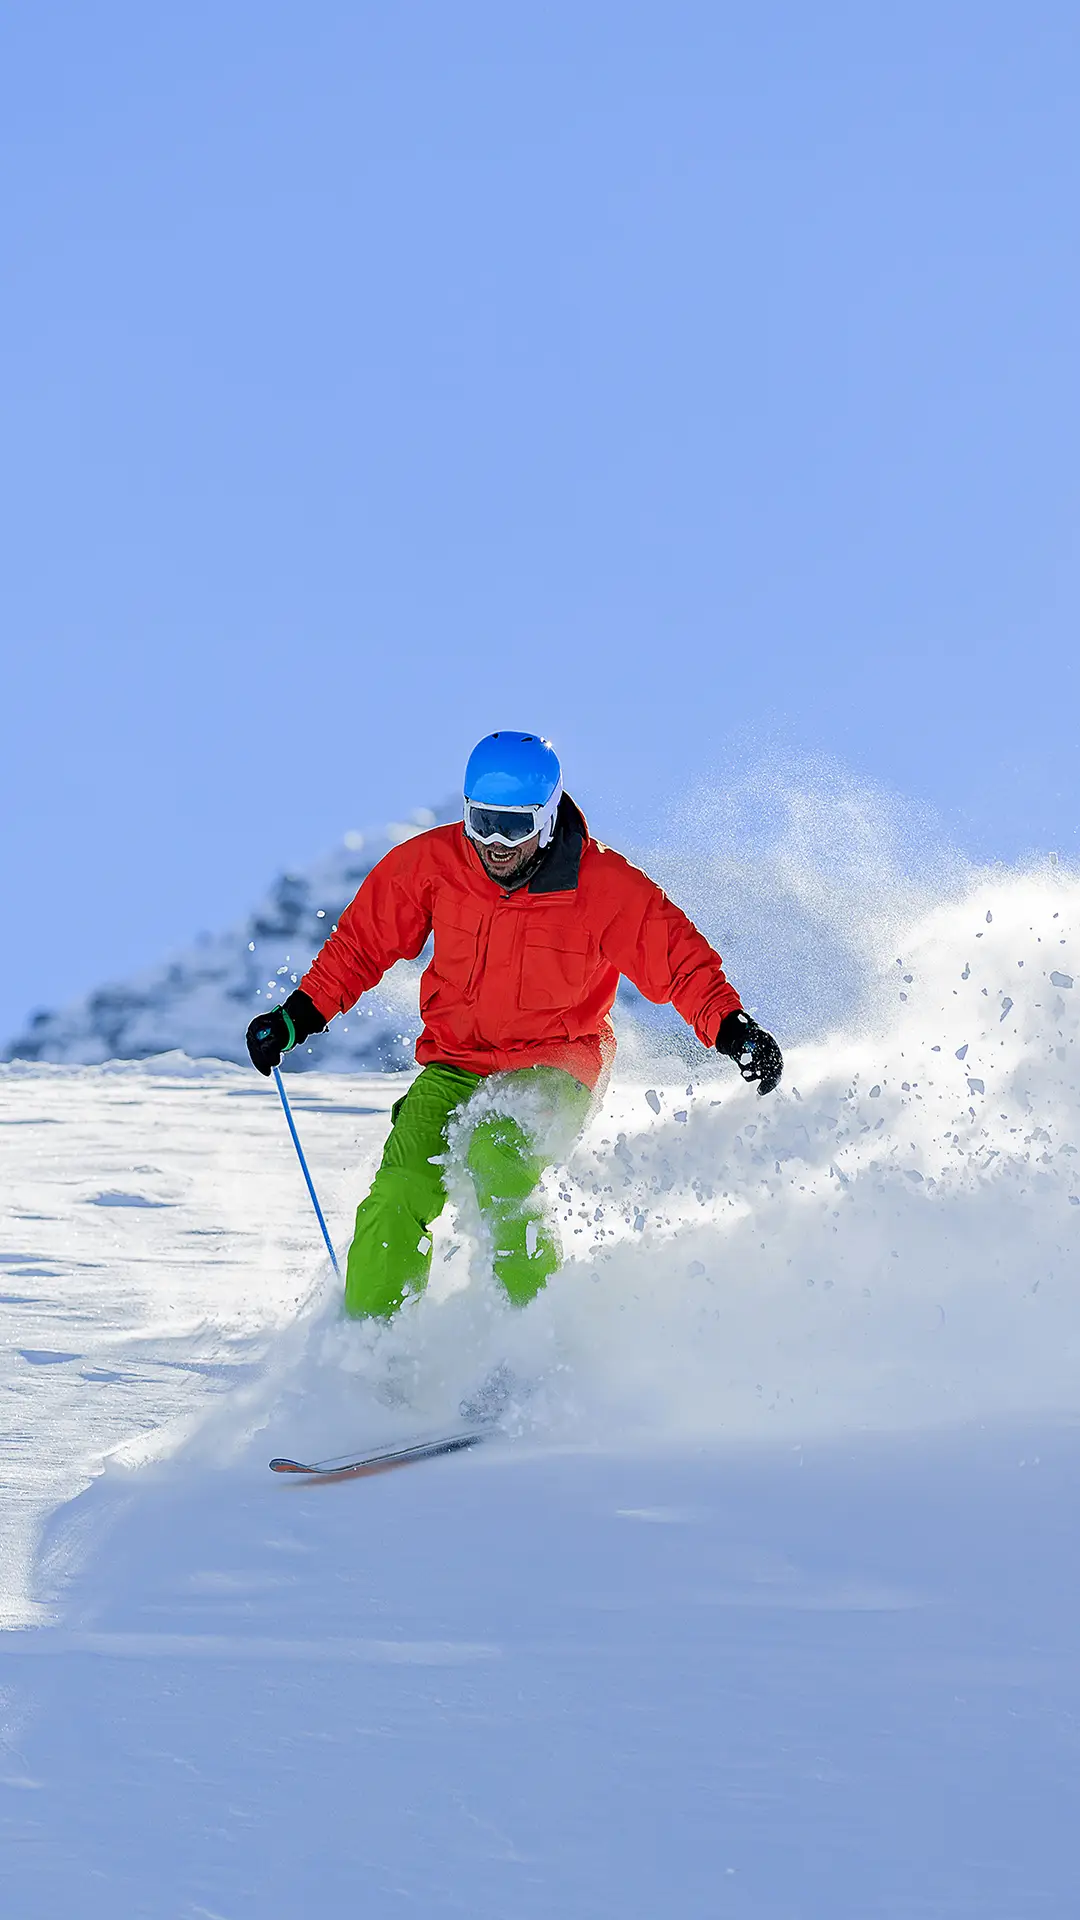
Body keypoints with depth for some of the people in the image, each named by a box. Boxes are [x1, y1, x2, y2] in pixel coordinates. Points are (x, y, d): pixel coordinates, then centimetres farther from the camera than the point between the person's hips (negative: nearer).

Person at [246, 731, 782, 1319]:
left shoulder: (605, 886, -15)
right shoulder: (432, 863, -8)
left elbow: (681, 962, -9)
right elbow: (364, 940, 6)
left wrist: (732, 1028, -24)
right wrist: (299, 1016, 1)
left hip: (552, 1071, -3)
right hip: (453, 1066, 3)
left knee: (497, 1163, -32)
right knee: (400, 1194, -18)